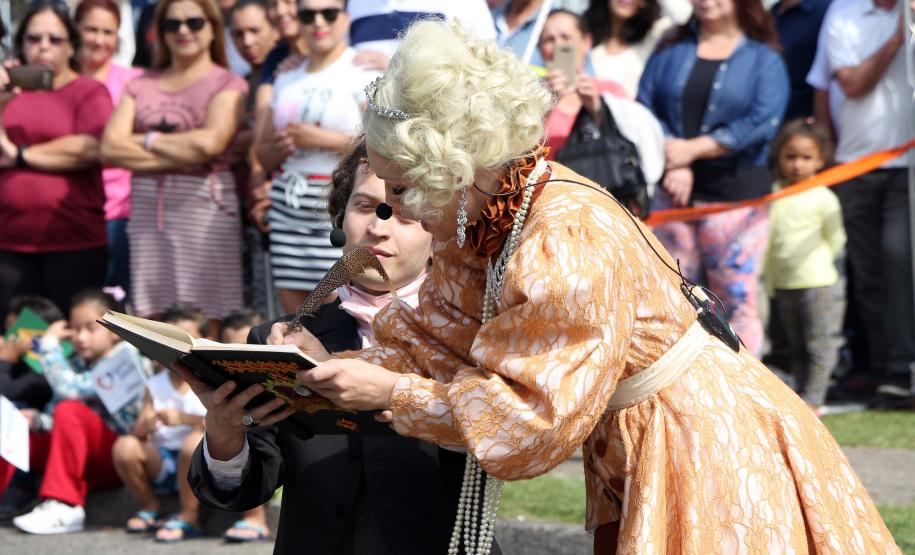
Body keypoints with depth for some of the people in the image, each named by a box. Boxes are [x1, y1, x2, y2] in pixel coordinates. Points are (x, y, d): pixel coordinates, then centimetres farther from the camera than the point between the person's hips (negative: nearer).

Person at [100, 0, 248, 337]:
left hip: (204, 205, -4)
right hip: (147, 206, 4)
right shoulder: (141, 85, 16)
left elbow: (211, 141, -12)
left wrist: (147, 140, 0)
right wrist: (185, 153, -6)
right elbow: (110, 148, 2)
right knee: (150, 320, 1)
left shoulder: (227, 84, 6)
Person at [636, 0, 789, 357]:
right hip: (672, 192, 3)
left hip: (735, 194, -3)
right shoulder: (671, 52, 11)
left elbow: (763, 121, -11)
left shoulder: (763, 59, 2)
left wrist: (691, 150, -11)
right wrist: (672, 163, -12)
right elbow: (645, 110, 3)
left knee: (737, 299, -3)